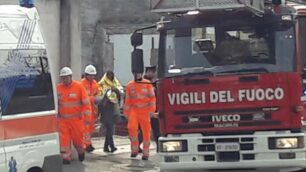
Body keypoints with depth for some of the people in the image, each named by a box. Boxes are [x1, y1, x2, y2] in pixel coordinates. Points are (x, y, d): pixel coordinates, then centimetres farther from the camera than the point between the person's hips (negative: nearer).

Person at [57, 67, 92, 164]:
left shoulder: (79, 87, -6)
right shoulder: (58, 88, 1)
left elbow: (86, 102, -5)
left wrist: (86, 116, -8)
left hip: (77, 119, -2)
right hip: (63, 119, 2)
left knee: (78, 138, 9)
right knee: (64, 139, -3)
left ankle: (81, 151, 36)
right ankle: (66, 157, 5)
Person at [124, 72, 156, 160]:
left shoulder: (148, 84, 0)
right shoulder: (130, 85, 7)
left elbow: (152, 98, 0)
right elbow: (127, 100, 12)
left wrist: (151, 110, -8)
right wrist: (126, 113, 11)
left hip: (145, 111, -1)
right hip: (134, 110, 1)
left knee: (146, 131, 1)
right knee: (132, 127, -20)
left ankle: (145, 153, 12)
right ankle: (134, 149, -6)